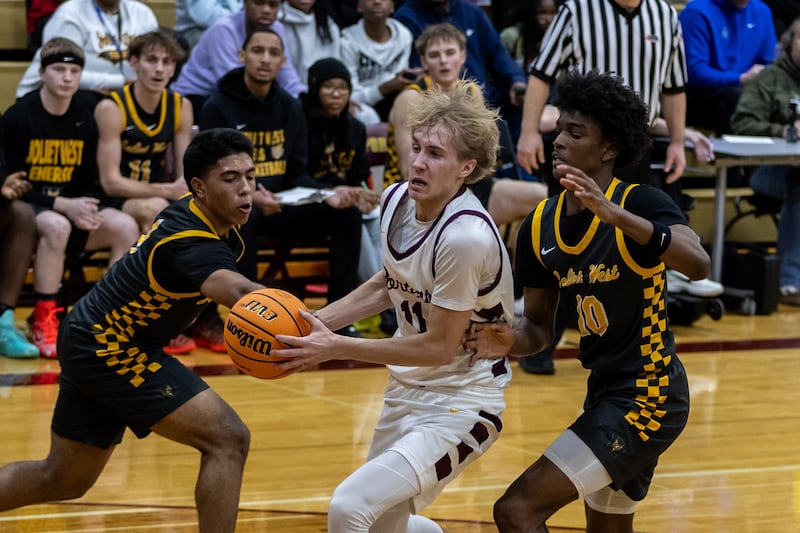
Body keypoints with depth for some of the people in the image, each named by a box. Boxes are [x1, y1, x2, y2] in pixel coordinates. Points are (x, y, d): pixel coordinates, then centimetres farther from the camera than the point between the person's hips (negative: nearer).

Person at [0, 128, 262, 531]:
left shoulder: (192, 212, 1)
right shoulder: (191, 242, -28)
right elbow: (236, 290, -53)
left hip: (90, 343, 11)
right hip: (107, 349, -11)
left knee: (61, 480, 23)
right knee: (228, 439, -18)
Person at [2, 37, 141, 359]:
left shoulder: (88, 114, 3)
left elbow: (89, 181, 9)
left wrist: (87, 209, -14)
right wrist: (62, 206, -23)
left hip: (72, 206, 5)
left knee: (126, 227, -19)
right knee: (56, 226, -37)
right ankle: (43, 322, -26)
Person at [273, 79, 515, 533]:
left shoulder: (466, 236, -28)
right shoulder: (396, 199, -4)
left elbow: (437, 346, -22)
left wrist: (336, 347, -19)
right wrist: (319, 322, 2)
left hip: (460, 405, -9)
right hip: (408, 391, 9)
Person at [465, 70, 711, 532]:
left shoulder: (642, 203, -17)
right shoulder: (540, 226, 2)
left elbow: (699, 265, -35)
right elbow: (540, 326, 10)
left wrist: (615, 213, -44)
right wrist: (513, 341, -13)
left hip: (647, 396, -8)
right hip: (606, 390, 8)